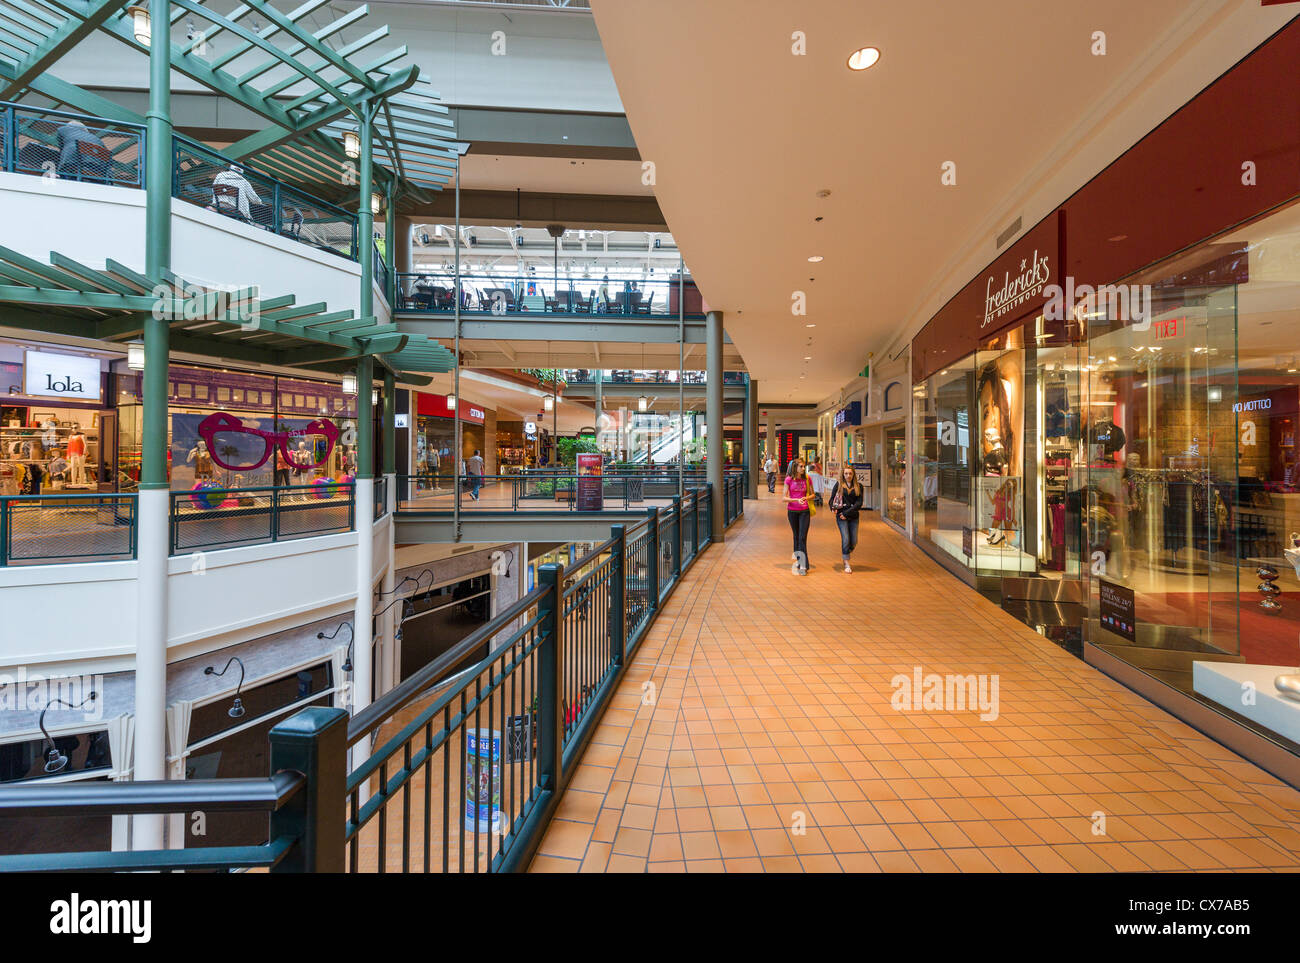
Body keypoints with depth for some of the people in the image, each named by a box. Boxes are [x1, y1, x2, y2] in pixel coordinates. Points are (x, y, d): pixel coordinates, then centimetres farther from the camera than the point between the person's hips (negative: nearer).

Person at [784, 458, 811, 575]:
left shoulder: (807, 478, -1)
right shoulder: (789, 479, -6)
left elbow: (812, 494, 9)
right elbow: (784, 498, -6)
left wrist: (806, 498, -12)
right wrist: (796, 500, -21)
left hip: (804, 511, 0)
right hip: (792, 511, 0)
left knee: (802, 537, -8)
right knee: (796, 536, 13)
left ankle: (803, 565, -8)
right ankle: (798, 559, 26)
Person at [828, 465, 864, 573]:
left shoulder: (858, 486, 6)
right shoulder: (838, 484, 4)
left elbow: (859, 503, -1)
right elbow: (832, 498, 5)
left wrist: (847, 513, -10)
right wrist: (833, 508, -17)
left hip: (853, 516, 2)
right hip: (841, 516, -2)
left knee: (854, 542, 2)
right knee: (846, 539, -8)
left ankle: (845, 556, 30)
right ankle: (846, 564, 3)